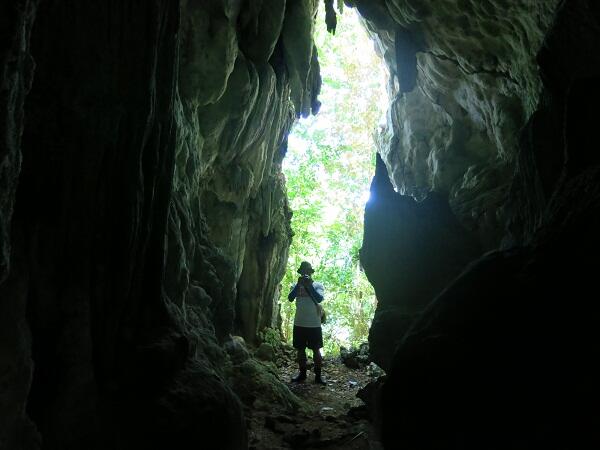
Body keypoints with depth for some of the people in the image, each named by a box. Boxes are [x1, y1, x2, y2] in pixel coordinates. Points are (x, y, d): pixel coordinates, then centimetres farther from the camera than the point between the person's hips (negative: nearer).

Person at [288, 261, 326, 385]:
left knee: (316, 349, 2)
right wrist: (299, 284, -20)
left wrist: (309, 285, -22)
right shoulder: (297, 285, 6)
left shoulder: (318, 285, 1)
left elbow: (319, 299, -16)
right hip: (299, 323, 3)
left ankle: (318, 375, 9)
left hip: (314, 324, -2)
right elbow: (290, 298, -10)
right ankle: (302, 373, 21)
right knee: (300, 349, 10)